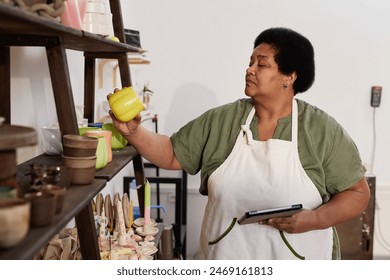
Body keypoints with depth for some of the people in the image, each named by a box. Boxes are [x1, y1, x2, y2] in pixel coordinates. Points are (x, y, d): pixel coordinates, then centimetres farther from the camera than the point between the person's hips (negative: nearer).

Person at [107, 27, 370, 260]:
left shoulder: (324, 130, -9)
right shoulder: (220, 120, -3)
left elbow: (358, 192, -5)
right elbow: (172, 154, 3)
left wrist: (313, 219, -20)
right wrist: (134, 132, -14)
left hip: (296, 261, -2)